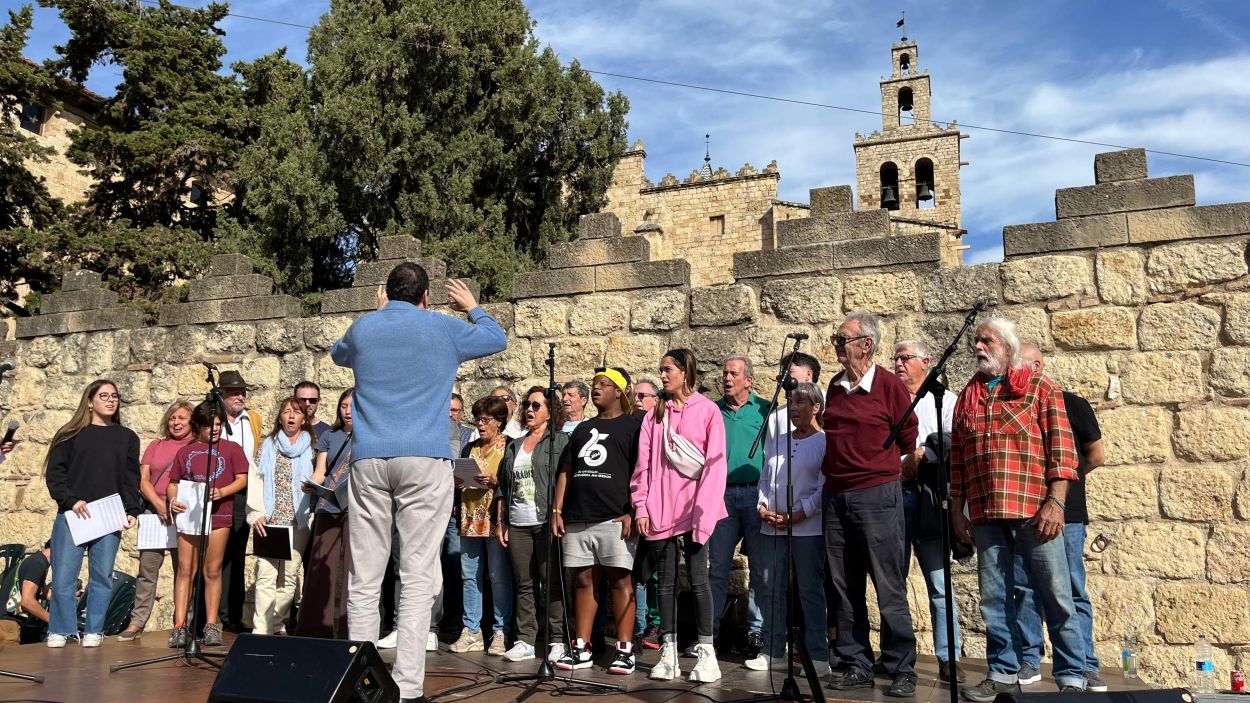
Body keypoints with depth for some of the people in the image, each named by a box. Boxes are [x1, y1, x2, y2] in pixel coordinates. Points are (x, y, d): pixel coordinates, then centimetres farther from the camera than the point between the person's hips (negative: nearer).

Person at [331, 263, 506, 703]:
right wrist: (472, 308, 41)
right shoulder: (443, 328, 5)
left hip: (368, 460, 3)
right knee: (418, 575, -4)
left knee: (363, 578, 5)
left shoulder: (363, 328, 11)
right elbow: (498, 338, 23)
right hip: (424, 460, -3)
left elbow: (338, 354, 35)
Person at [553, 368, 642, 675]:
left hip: (614, 518, -5)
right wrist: (557, 510, 9)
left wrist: (631, 512, -13)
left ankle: (624, 650, 1)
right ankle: (581, 649, 13)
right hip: (578, 519, 6)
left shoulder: (632, 425, 4)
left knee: (620, 581, -4)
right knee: (584, 582, 7)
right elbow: (566, 471, 20)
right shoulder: (582, 429, 22)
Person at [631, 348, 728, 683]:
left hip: (693, 509, -3)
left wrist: (703, 512, -11)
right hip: (661, 510, 3)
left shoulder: (707, 410, 0)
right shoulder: (655, 415, 11)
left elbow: (715, 464, -5)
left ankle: (706, 652, 7)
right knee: (666, 581, 6)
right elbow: (644, 463, 8)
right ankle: (668, 652, 12)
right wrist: (641, 507, 0)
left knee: (697, 578, -2)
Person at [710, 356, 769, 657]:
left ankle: (757, 631, 10)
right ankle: (709, 629, 12)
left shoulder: (765, 410, 4)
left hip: (757, 493, -2)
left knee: (760, 567, 1)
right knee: (718, 566, 4)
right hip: (722, 494, 2)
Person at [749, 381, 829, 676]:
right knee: (771, 589, 7)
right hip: (772, 527, 6)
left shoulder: (824, 442, -3)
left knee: (810, 590, -1)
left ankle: (818, 656, 7)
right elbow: (765, 478, 17)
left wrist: (798, 514, -15)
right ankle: (773, 652, 17)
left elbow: (825, 486, -10)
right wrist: (763, 507, 1)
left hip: (807, 528, -6)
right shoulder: (777, 440, 16)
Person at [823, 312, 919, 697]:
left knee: (889, 590, -1)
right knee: (845, 589, 10)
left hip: (877, 495, -6)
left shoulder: (889, 385, -7)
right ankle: (856, 665, 20)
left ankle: (902, 670, 10)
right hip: (836, 496, 6)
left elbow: (908, 440, 3)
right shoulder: (835, 387, 10)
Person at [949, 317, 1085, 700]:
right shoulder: (967, 398, 16)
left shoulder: (1040, 387, 4)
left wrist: (1055, 501, -12)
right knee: (994, 598, 8)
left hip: (1034, 511, -4)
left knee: (1056, 596, 0)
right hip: (984, 516, 4)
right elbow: (957, 458, 16)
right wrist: (957, 510, 11)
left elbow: (1061, 446, -3)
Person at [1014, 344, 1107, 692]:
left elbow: (1095, 457, 7)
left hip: (1065, 513, -3)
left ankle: (1086, 665, 8)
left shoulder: (1071, 405, 1)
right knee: (1024, 590, 6)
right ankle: (1029, 661, 14)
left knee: (1071, 592, 0)